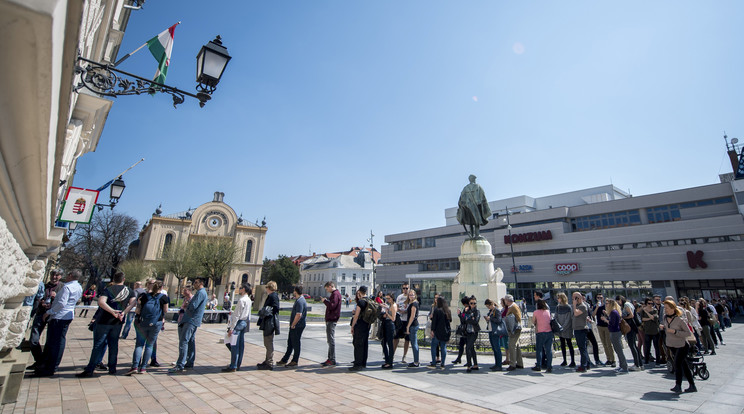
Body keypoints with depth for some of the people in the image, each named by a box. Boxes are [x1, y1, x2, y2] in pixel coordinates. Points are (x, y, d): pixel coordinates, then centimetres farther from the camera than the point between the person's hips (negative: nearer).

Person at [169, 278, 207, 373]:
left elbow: (192, 307, -20)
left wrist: (186, 308, 0)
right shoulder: (201, 292, 20)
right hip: (192, 320, 11)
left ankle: (180, 366, -13)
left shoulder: (201, 293, -14)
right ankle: (190, 363, 22)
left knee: (183, 341, -12)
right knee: (191, 341, 14)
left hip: (192, 320, -11)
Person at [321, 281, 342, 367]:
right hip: (330, 319, 11)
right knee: (330, 340, 16)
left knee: (331, 340, -6)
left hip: (332, 320, -11)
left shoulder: (335, 294, -15)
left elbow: (332, 306, -25)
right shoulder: (335, 293, 18)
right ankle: (330, 358, 24)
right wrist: (326, 300, 6)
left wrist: (325, 301, -14)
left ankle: (332, 360, -1)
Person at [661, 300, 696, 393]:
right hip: (671, 345, 6)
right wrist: (662, 327, -6)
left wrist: (675, 331, -26)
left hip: (682, 346, -6)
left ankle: (678, 386, -8)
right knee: (684, 365, 14)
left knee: (677, 363, -13)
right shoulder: (665, 317, -1)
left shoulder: (679, 320, -20)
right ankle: (692, 386, 24)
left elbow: (688, 333, -17)